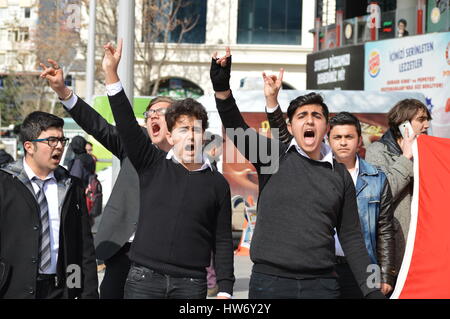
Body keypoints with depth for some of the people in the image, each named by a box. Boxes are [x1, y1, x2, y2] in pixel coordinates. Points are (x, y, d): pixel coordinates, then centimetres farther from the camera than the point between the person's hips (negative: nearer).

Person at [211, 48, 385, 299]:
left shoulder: (340, 175, 9)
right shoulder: (275, 157, 4)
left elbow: (352, 238, 10)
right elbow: (236, 128, -10)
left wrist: (372, 290, 4)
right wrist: (222, 87, -27)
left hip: (322, 283, 2)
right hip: (269, 280, -1)